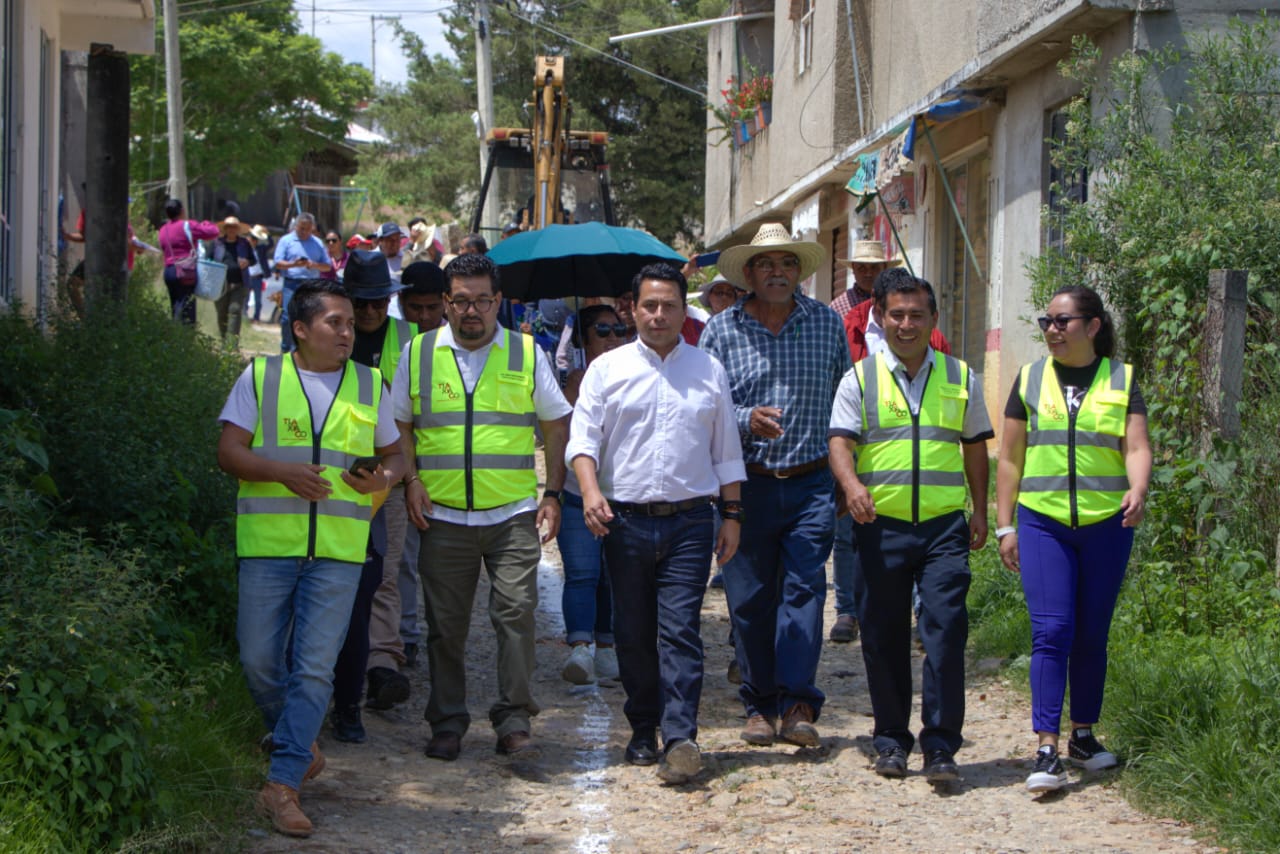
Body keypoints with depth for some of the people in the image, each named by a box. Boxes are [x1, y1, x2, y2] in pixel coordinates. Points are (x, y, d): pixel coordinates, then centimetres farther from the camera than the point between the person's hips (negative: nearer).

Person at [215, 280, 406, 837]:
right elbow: (229, 452, 1)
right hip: (267, 542, -1)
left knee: (315, 667, -6)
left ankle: (283, 784, -2)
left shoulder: (370, 386, 12)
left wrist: (384, 477, -4)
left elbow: (395, 455, 19)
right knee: (260, 661, 3)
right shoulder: (261, 376, 5)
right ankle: (302, 748, 28)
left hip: (338, 549, 1)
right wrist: (283, 471, -15)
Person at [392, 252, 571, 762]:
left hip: (513, 514, -1)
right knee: (445, 624, 4)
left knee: (516, 613, -8)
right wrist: (410, 481, 0)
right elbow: (400, 425, 15)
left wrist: (553, 495, 4)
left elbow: (557, 425, 12)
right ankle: (447, 724, 16)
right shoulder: (419, 353, 8)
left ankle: (514, 722, 2)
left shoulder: (526, 353, 6)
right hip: (442, 515, 1)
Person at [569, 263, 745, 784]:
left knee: (680, 630, -9)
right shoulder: (608, 369, 7)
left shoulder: (709, 371, 11)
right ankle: (643, 731, 19)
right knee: (633, 633, 7)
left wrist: (733, 514, 10)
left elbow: (727, 451, 15)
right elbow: (583, 437, -1)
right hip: (626, 520, 1)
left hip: (689, 521, -1)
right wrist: (590, 489, -18)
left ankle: (681, 738, -12)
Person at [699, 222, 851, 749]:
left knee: (804, 587, -8)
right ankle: (760, 705, 15)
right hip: (747, 484, 0)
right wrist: (746, 420, -19)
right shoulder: (721, 330, 2)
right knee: (749, 597, 3)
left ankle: (798, 704, -5)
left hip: (811, 485, 0)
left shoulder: (828, 324, 6)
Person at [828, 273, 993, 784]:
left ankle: (940, 746, -4)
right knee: (883, 636, 5)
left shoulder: (961, 378, 12)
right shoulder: (860, 379, 7)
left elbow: (975, 447, 19)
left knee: (945, 630, -9)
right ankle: (891, 740, 18)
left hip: (945, 525, 0)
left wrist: (980, 511, 13)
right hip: (881, 523, 0)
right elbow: (840, 441, -3)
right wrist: (852, 485, -22)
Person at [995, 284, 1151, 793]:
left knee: (1092, 635, 8)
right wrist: (1004, 526, 5)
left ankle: (1084, 736, 24)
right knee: (1051, 631, -10)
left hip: (1107, 523, 1)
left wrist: (1137, 491, -23)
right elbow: (1010, 458, 10)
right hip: (1043, 522, 0)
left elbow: (1137, 447, -2)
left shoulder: (1121, 380, 6)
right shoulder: (1030, 380, 8)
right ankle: (1047, 751, -12)